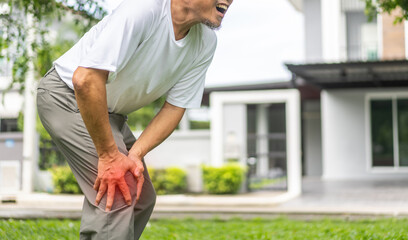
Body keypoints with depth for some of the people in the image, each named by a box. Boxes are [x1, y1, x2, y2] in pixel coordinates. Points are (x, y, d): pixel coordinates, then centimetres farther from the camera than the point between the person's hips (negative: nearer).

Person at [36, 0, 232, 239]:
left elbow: (175, 107, -6)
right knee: (117, 195, -21)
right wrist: (109, 155, -31)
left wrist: (135, 154, -21)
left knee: (142, 197, 9)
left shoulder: (206, 42, -9)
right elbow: (85, 80, -37)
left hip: (110, 111, 8)